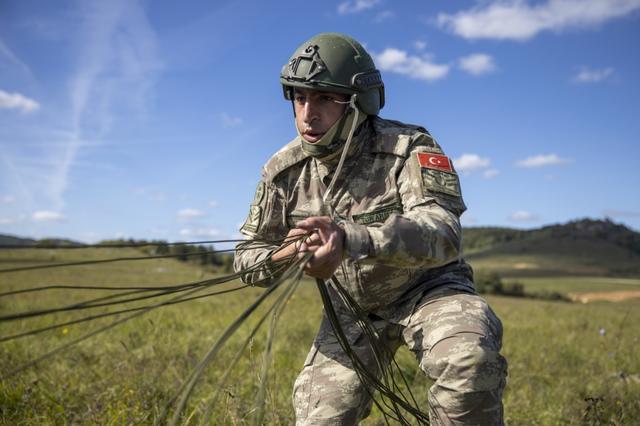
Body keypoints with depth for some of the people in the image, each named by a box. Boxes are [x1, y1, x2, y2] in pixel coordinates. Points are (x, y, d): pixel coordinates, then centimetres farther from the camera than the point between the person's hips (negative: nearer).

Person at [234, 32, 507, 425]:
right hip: (352, 306, 4)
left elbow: (442, 233, -41)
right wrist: (282, 255, -28)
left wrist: (350, 239, -58)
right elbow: (248, 254, -2)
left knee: (469, 361, -35)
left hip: (426, 287, -4)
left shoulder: (409, 148, -24)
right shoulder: (284, 170, -10)